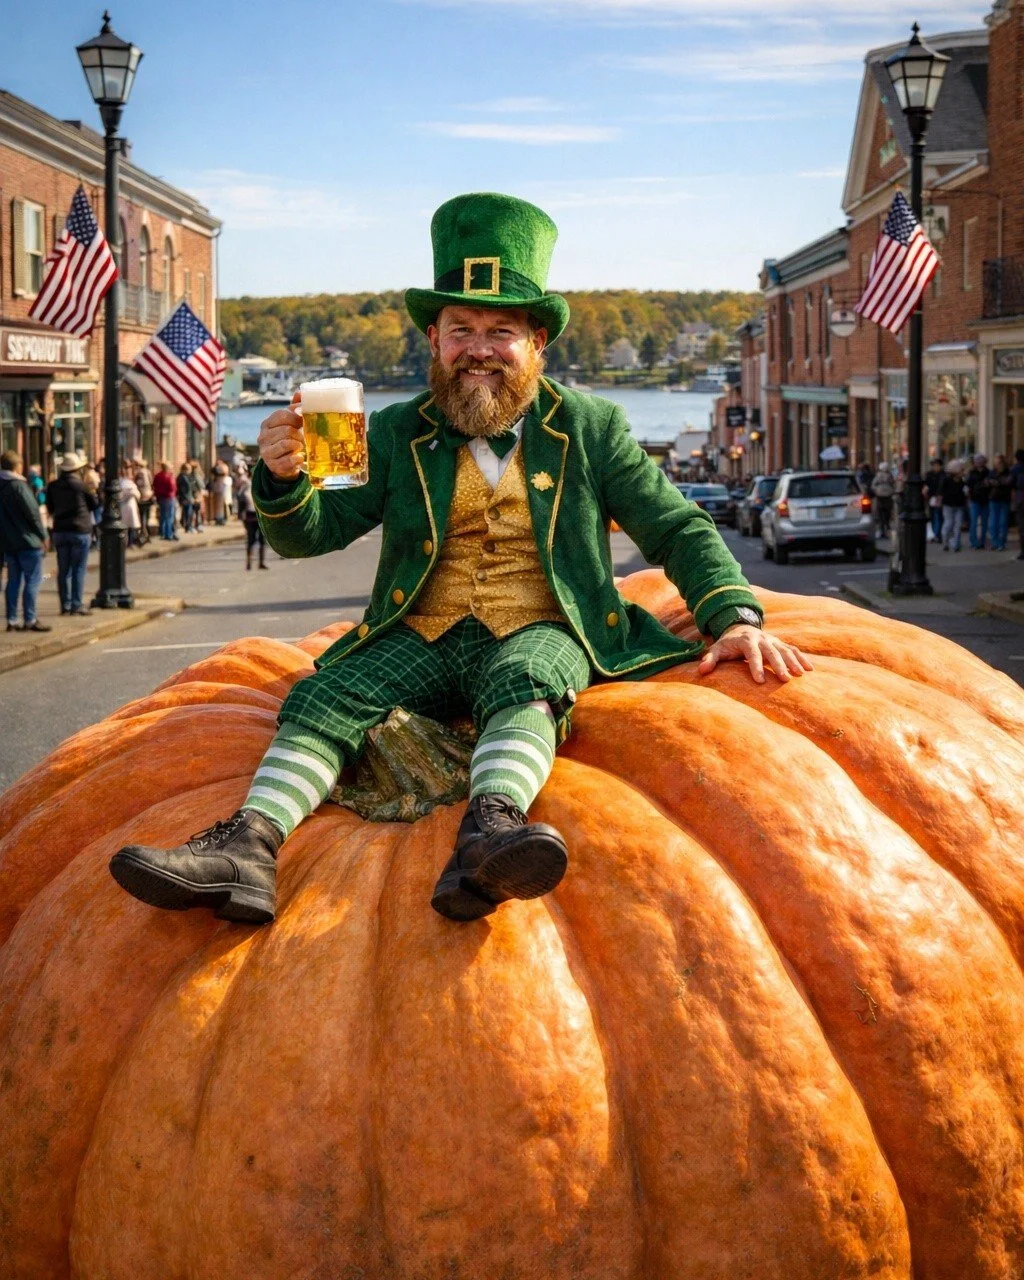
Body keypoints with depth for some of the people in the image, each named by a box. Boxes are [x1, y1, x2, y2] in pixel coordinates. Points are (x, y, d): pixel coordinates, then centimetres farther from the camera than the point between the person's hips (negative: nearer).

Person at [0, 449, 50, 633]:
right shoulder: (18, 485, -15)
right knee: (33, 579, -2)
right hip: (27, 540, -7)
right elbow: (32, 512, -16)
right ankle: (30, 620, -4)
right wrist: (43, 535, -5)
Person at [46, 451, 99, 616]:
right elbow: (95, 504, 0)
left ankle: (65, 604, 11)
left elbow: (50, 508, 9)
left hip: (60, 531, 4)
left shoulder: (53, 486, 0)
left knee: (63, 570, 9)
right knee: (78, 570, -1)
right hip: (80, 530, -4)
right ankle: (77, 606, -3)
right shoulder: (81, 485, -11)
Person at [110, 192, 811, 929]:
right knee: (326, 694, -25)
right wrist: (283, 478, -17)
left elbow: (678, 529, 11)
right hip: (423, 639, 2)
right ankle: (249, 846, -46)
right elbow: (310, 533, 7)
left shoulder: (589, 427, 10)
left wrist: (735, 616, -5)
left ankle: (489, 834, -63)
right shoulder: (400, 434, 12)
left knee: (524, 682, -37)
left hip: (540, 635, -2)